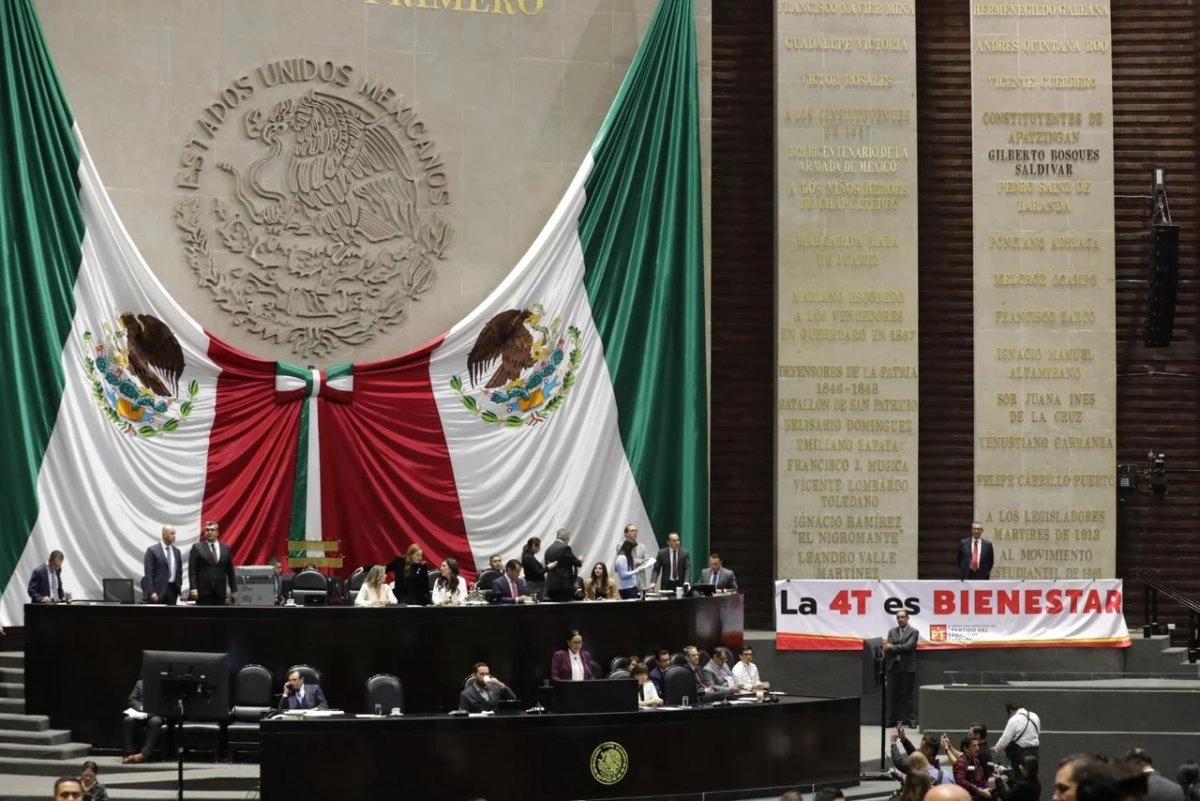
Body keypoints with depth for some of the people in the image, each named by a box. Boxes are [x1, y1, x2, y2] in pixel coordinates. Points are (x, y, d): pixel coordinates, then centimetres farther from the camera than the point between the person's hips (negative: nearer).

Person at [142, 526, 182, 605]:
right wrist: (151, 592, -15)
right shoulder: (152, 550, -4)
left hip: (172, 590, 5)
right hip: (158, 590, -5)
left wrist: (179, 587, 10)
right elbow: (148, 574, -8)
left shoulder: (176, 551, 14)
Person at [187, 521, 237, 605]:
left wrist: (234, 590, 10)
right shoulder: (197, 548, 2)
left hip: (220, 592, 3)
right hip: (203, 592, -3)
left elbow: (230, 572, 14)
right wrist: (193, 589, -13)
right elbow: (192, 570, -3)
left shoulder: (226, 549, 11)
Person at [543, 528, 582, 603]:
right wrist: (580, 561, 17)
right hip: (564, 585, -7)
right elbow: (576, 563, -5)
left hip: (551, 585, 7)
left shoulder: (548, 549, 13)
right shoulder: (565, 548, -9)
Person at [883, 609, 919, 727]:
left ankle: (910, 719, 3)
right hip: (893, 666, 3)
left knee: (907, 695, -1)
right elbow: (888, 648, 5)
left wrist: (892, 647, -12)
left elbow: (908, 646, -13)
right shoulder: (892, 632, 14)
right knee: (892, 695, 3)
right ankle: (892, 720, 7)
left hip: (907, 667, -3)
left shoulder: (913, 632, 1)